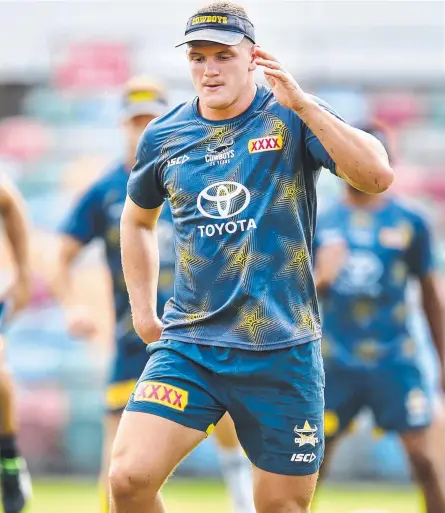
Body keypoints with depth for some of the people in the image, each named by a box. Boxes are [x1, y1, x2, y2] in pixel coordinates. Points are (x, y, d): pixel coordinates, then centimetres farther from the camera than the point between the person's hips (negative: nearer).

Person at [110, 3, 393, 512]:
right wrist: (143, 312, 20)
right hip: (189, 344, 2)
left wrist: (302, 103, -25)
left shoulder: (290, 117, -3)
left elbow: (377, 175, -20)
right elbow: (137, 218, 26)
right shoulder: (163, 136, 6)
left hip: (283, 351, -2)